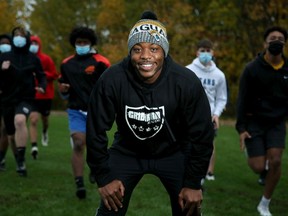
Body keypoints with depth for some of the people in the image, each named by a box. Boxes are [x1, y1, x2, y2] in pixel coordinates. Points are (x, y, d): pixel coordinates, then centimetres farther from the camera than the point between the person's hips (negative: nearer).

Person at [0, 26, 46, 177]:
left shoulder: (33, 59, 2)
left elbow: (41, 76, 12)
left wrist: (42, 86, -8)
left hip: (26, 99, -3)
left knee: (20, 120, -34)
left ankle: (21, 159, -32)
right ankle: (19, 162, 36)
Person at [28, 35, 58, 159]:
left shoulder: (46, 59, -7)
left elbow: (54, 75, -7)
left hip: (46, 94, 0)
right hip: (32, 95, 0)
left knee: (44, 118, 18)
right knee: (33, 120, -14)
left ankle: (45, 132, 54)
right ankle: (34, 147, -16)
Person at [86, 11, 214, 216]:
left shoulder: (186, 82, -27)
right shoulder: (111, 81, -27)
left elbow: (201, 134, -14)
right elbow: (96, 131, -14)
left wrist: (193, 183, -12)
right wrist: (104, 178, -11)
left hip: (174, 152, 0)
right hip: (127, 151, 0)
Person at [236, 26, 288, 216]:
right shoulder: (252, 69, -11)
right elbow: (243, 100, -10)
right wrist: (241, 127, -14)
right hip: (255, 121, -2)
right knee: (258, 168, -7)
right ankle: (251, 153, 32)